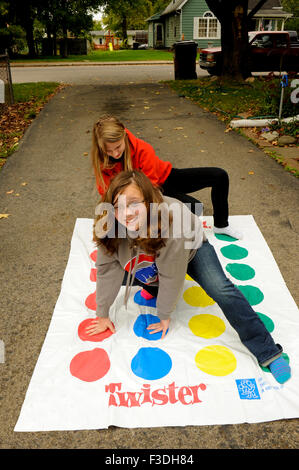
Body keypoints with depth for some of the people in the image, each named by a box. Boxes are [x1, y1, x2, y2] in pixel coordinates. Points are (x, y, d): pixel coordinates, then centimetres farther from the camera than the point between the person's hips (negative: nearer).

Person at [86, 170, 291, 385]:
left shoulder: (172, 219, -43)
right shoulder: (109, 228, -32)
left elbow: (171, 276, -33)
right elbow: (107, 270, -21)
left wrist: (165, 317, -22)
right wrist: (103, 315, -13)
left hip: (189, 247, -5)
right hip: (147, 257, 5)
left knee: (222, 290, -20)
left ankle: (268, 352, -11)